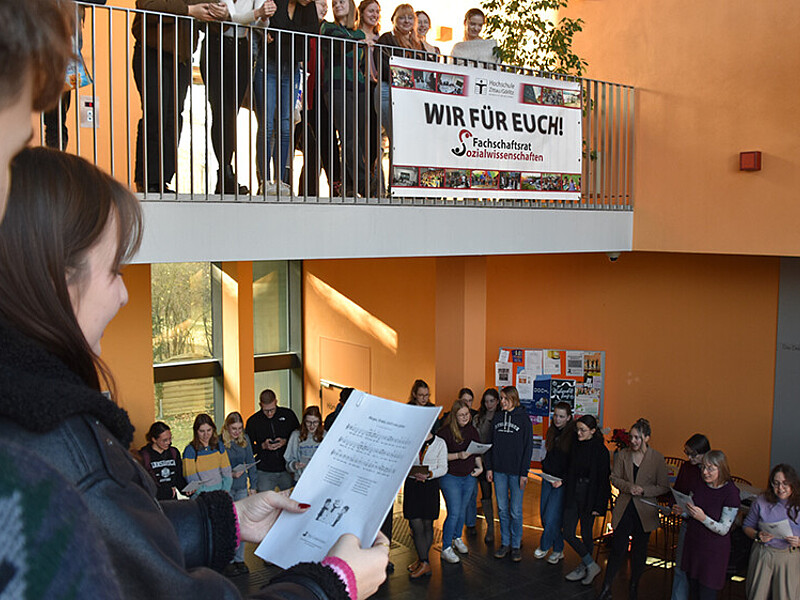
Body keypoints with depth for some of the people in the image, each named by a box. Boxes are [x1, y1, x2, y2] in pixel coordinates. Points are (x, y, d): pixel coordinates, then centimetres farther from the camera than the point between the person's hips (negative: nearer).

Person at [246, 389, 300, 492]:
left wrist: (286, 442, -9)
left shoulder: (288, 414, 1)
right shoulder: (253, 421, 0)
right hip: (265, 473, -1)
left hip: (287, 471, 1)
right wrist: (263, 446, -13)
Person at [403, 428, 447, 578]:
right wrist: (413, 472, -11)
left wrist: (429, 474, -17)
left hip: (430, 486, -1)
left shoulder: (439, 443, 3)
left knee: (427, 525, 5)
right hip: (412, 485, 1)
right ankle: (424, 563, 4)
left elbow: (443, 468, 1)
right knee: (416, 525, -4)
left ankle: (423, 559, 14)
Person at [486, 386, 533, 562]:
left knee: (516, 511, 2)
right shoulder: (497, 417, 8)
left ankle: (516, 545, 14)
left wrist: (524, 473, -10)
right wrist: (489, 467, 5)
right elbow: (491, 443, 11)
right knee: (502, 509, 10)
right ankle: (505, 543, 20)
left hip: (516, 471, -4)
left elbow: (528, 446, -6)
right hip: (499, 470, 4)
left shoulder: (523, 418, -5)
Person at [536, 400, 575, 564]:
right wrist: (545, 467, 9)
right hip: (548, 477, 7)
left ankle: (545, 546, 15)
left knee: (551, 517, -8)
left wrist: (562, 480, -17)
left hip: (563, 481, -6)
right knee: (544, 513, 8)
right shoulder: (551, 431, 8)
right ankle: (558, 549, 25)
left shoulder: (573, 435, -12)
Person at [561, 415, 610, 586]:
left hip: (589, 496, -6)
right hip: (573, 494, 6)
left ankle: (584, 567, 25)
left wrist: (598, 506, -12)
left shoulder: (600, 450, -13)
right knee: (567, 533, 4)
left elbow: (603, 480, -11)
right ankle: (591, 566, 20)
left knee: (586, 534, 6)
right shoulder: (576, 445, 3)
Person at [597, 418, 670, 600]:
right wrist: (629, 486, -15)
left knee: (639, 550, 13)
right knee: (617, 548, -1)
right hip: (624, 508, 1)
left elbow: (663, 487, -4)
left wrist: (643, 490, -18)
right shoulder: (623, 455, -2)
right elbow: (614, 478, 3)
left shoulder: (657, 458, -8)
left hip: (645, 511, -1)